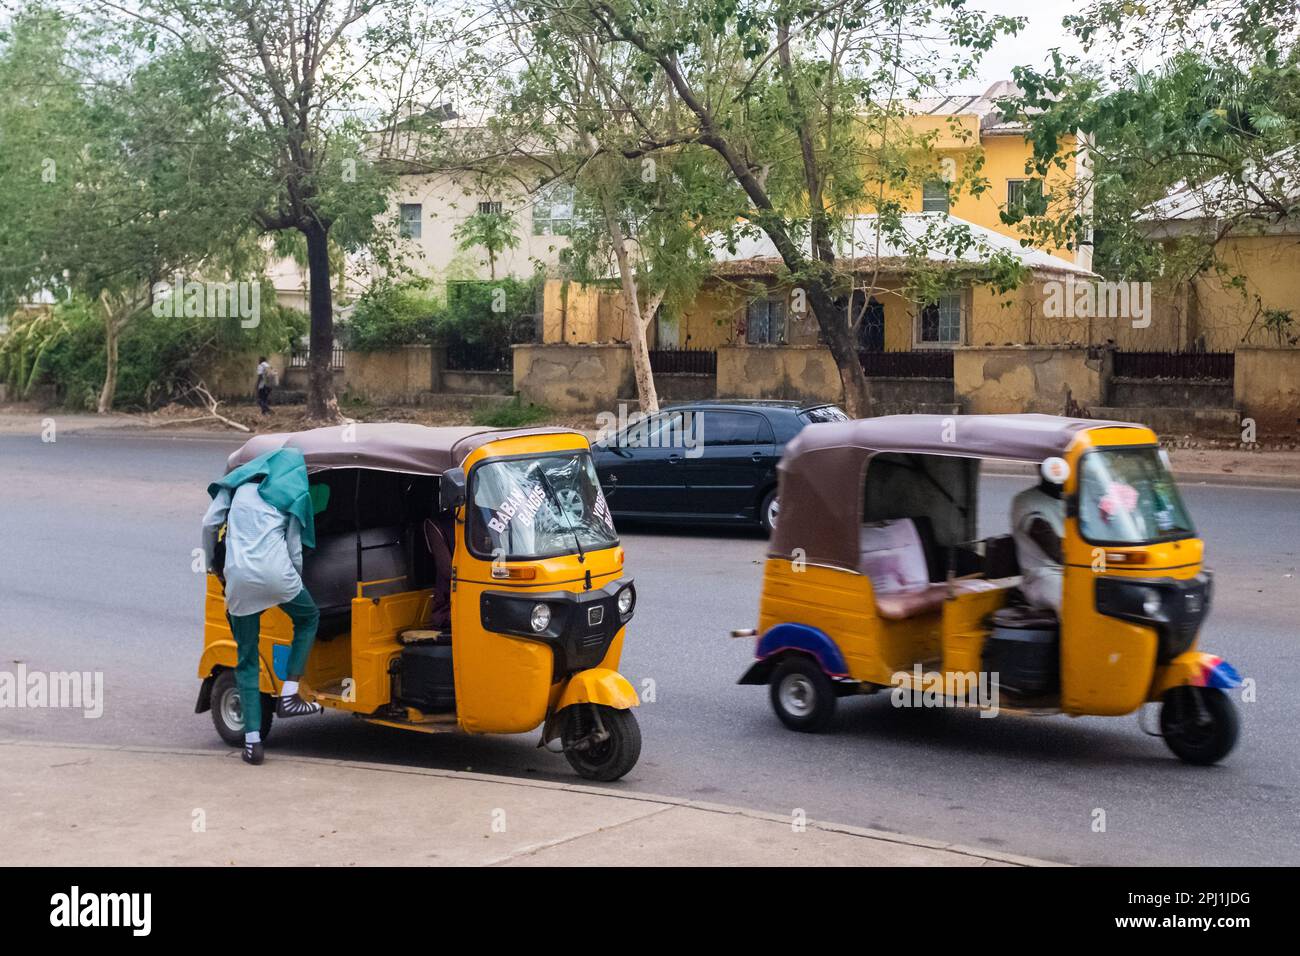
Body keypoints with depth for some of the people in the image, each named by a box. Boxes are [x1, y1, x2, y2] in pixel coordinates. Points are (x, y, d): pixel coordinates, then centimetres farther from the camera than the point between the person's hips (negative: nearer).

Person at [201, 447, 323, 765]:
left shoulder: (240, 483, 18)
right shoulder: (294, 495, 10)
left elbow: (210, 523, 12)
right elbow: (294, 548, 7)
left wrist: (212, 563, 25)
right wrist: (296, 579, 24)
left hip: (238, 576, 3)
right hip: (274, 573, -3)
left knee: (246, 660, 11)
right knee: (309, 618, 27)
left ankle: (252, 739, 6)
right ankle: (289, 695, 15)